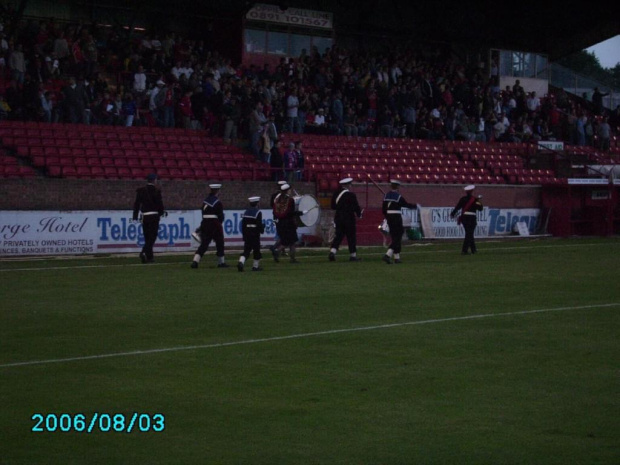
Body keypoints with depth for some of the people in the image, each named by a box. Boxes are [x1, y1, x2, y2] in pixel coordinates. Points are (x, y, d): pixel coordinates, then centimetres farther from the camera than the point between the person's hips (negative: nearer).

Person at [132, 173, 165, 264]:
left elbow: (137, 203, 5)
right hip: (154, 215, -4)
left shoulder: (141, 190, 7)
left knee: (147, 237, 12)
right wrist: (161, 212, 14)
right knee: (152, 236, -4)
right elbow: (160, 203, -4)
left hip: (144, 216, 4)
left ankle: (149, 257, 12)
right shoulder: (156, 190, -5)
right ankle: (144, 252, -24)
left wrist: (135, 216, 7)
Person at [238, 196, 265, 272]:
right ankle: (256, 266, 12)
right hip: (255, 234, -5)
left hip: (247, 234, 5)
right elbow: (259, 224, -13)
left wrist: (244, 234, 17)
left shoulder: (246, 212, 9)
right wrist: (262, 230, 7)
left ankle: (241, 262, -18)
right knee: (256, 250, 7)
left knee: (246, 250, 4)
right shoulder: (258, 212, -9)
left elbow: (243, 224, 11)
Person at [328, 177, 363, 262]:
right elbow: (356, 207, -11)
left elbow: (333, 206, 11)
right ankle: (353, 255, 8)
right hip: (349, 219, -5)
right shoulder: (351, 195, -13)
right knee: (351, 237, 4)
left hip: (338, 219, 5)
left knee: (338, 236, 9)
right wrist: (359, 214, 6)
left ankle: (332, 252, -6)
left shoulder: (336, 194, 4)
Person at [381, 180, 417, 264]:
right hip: (397, 218, -7)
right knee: (397, 238, -3)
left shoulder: (386, 196, 6)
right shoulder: (398, 196, -13)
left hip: (389, 218, 7)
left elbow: (384, 209, 8)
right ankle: (388, 255, -19)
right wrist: (415, 206, 14)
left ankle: (397, 257, 18)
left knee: (394, 238, 15)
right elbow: (406, 204, -3)